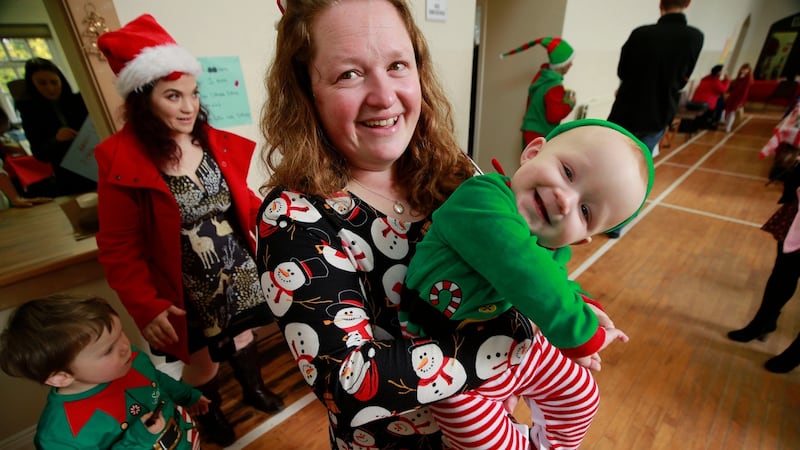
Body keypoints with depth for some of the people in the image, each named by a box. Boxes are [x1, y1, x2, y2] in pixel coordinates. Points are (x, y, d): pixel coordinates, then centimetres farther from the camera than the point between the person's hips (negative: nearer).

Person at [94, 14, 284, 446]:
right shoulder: (122, 163, -16)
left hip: (238, 270, 4)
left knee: (242, 333, 25)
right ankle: (210, 414, 50)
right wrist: (145, 305, -17)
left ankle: (255, 389, 54)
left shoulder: (214, 143, -5)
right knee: (203, 358, 17)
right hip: (187, 289, -3)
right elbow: (118, 248, -13)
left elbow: (241, 199, 6)